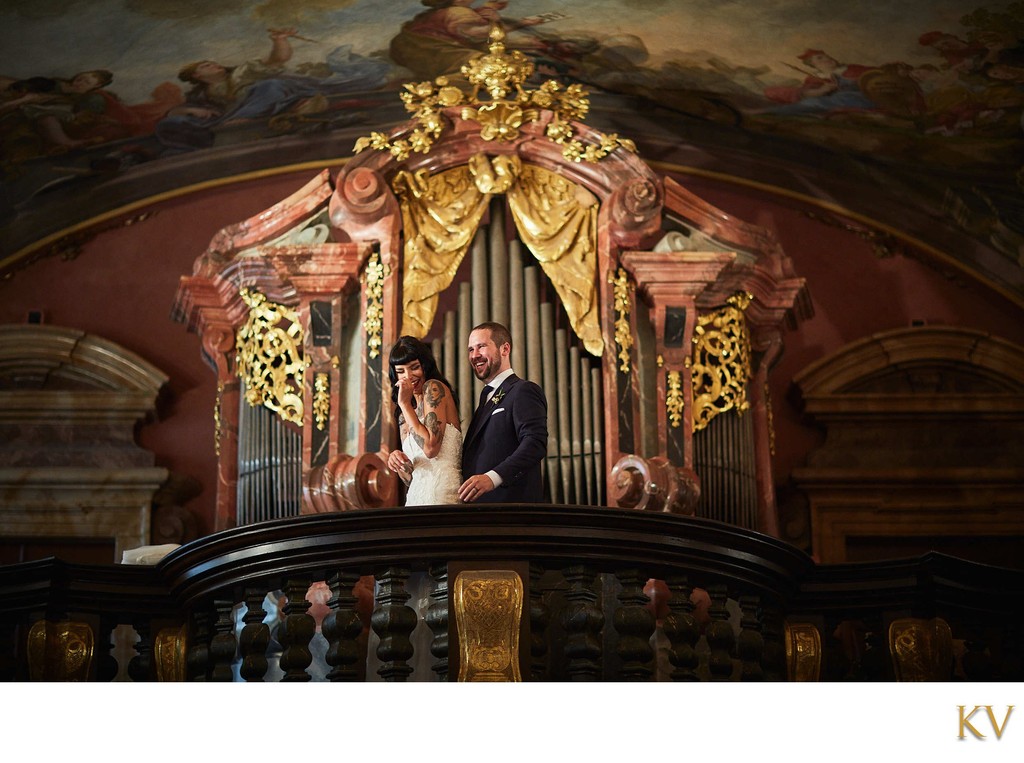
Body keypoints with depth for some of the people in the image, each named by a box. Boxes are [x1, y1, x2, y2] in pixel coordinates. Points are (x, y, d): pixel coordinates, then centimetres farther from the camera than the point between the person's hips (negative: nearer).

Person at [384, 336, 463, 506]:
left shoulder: (434, 387, 0)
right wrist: (397, 461, -3)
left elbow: (431, 447, -12)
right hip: (416, 497, 7)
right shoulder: (405, 415, 21)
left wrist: (405, 404, -3)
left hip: (438, 495, -7)